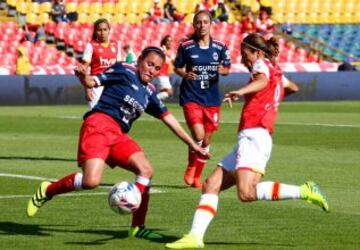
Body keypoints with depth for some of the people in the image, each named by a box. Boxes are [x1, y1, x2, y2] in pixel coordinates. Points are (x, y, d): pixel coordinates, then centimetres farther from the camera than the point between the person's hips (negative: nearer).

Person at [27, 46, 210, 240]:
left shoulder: (149, 93, 21)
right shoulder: (124, 71, 4)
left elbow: (169, 119, 25)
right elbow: (92, 82, 0)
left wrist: (192, 144, 24)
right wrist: (83, 76, -25)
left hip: (119, 135, 7)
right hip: (100, 123, -7)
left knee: (145, 170, -10)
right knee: (91, 181, -24)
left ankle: (137, 227, -2)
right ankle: (48, 190, 2)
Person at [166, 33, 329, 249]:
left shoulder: (262, 64, 1)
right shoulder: (275, 72, 28)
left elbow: (262, 81, -24)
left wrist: (241, 92, -44)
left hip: (254, 136, -10)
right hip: (247, 141, 10)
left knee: (247, 193, -28)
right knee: (212, 185, 2)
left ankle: (304, 191, -20)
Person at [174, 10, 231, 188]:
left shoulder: (220, 47, 1)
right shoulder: (186, 46, -4)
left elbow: (227, 69, 9)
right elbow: (177, 68, 6)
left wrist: (222, 70, -14)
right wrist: (185, 74, -16)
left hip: (211, 98, 3)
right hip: (191, 97, -3)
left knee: (206, 140, 8)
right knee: (198, 135, -19)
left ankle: (197, 176, 26)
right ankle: (190, 167, 8)